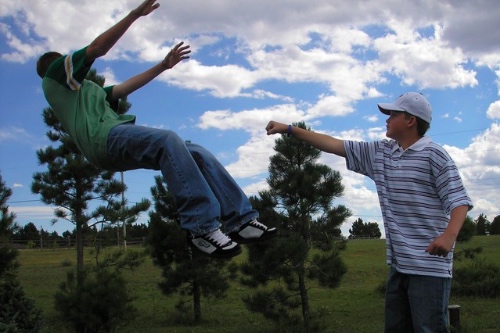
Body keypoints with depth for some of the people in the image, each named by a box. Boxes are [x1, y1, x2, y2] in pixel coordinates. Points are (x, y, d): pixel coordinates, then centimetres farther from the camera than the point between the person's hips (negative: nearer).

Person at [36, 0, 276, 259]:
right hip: (104, 137, -9)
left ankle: (240, 220, -17)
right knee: (168, 140, -33)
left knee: (197, 153, -7)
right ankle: (201, 227, -39)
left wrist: (163, 65, 33)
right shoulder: (54, 74, 17)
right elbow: (98, 47, 6)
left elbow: (126, 87, 37)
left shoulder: (91, 91, 41)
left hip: (118, 145, 9)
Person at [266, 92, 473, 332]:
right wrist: (289, 129, 14)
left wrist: (449, 235, -30)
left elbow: (459, 201, -11)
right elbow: (333, 144, 16)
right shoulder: (379, 153, 14)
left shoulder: (433, 155, -6)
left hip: (429, 266, -7)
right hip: (398, 264, 8)